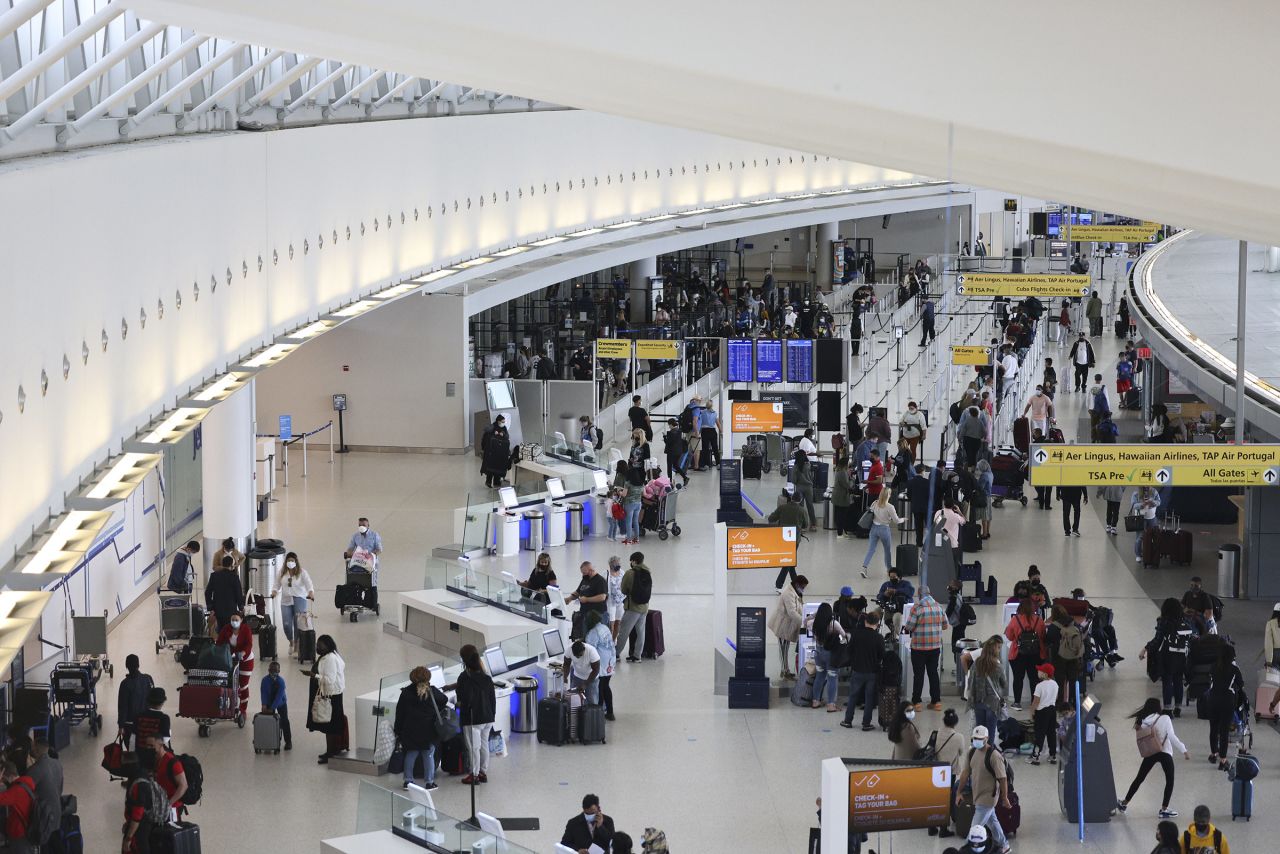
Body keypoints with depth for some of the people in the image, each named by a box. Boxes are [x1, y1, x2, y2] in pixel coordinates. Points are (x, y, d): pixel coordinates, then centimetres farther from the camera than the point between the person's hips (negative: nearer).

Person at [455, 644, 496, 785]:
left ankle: (474, 775, 10)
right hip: (488, 718, 7)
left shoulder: (465, 677, -17)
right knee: (484, 744, 17)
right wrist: (492, 714, 16)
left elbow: (465, 699, -21)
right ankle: (483, 772, 25)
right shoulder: (486, 676, 3)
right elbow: (493, 697, 8)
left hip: (472, 719, -7)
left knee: (474, 747, 2)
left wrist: (457, 688, -4)